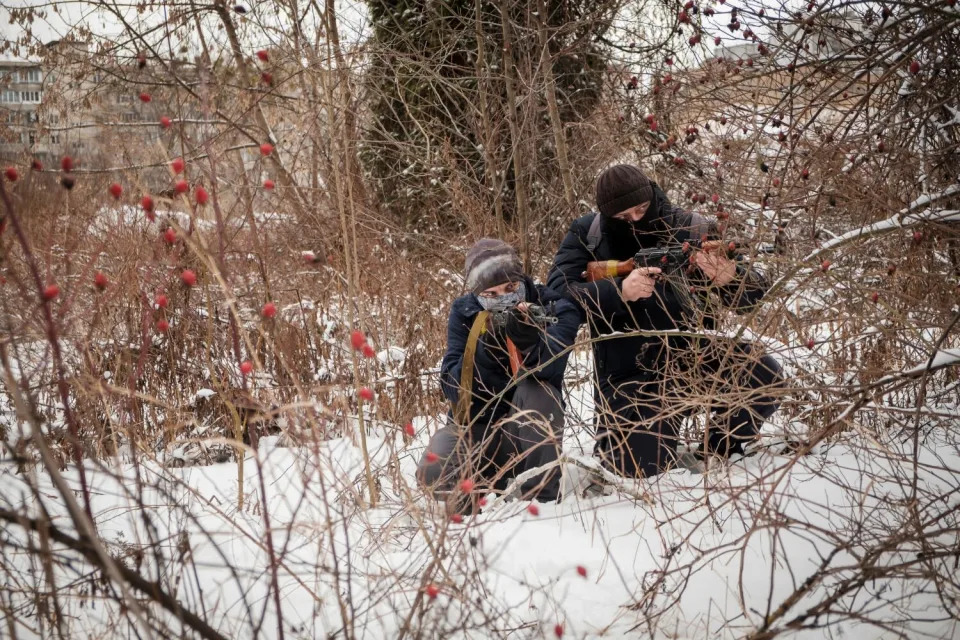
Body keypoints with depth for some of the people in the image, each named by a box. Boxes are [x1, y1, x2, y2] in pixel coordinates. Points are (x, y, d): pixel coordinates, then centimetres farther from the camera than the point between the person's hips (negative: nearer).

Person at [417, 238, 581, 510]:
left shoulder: (555, 308, -11)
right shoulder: (465, 312, -7)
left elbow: (550, 370, -28)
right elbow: (452, 386, -15)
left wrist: (528, 340, -48)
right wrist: (486, 349, -30)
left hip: (530, 429, -1)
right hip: (476, 424, 1)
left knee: (537, 389, -34)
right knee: (432, 473, -28)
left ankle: (542, 497, -23)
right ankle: (485, 486, 6)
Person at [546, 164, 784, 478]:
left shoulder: (693, 229, -6)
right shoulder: (586, 235, -4)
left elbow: (751, 296, -8)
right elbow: (555, 292, -17)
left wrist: (729, 276, -32)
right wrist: (620, 292, -31)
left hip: (693, 355, 2)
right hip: (629, 375, -1)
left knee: (763, 374, -24)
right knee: (639, 467, -18)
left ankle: (717, 453, 4)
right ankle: (612, 438, 21)